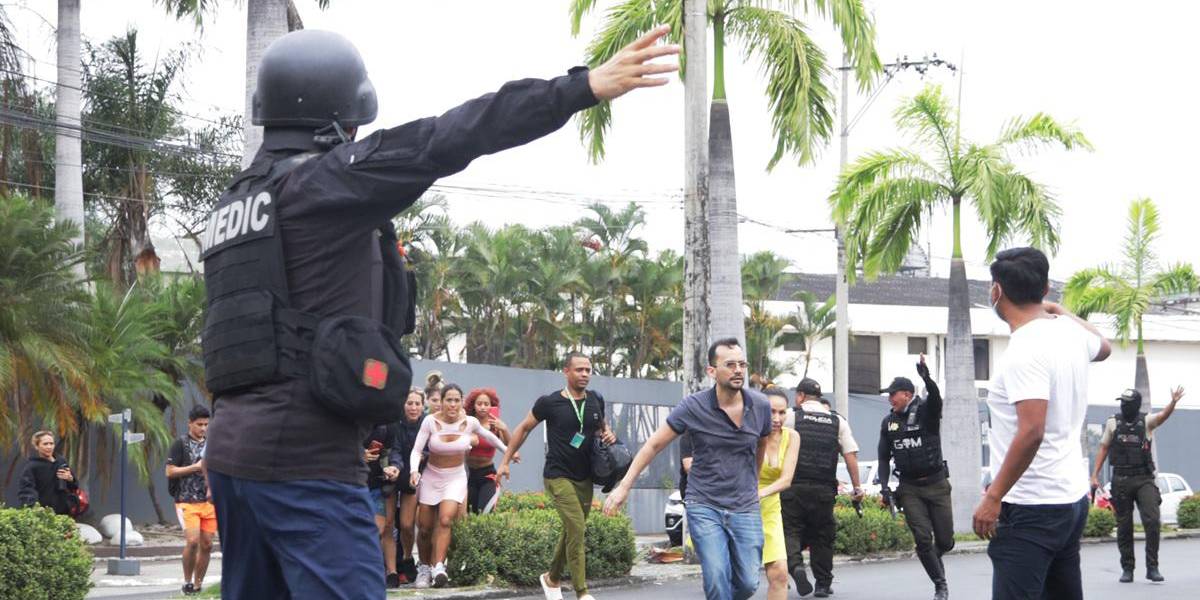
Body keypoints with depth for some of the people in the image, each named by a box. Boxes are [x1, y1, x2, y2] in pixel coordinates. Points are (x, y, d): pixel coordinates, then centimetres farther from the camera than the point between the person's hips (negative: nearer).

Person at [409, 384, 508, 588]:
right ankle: (424, 567, 24)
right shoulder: (430, 422, -16)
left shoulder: (470, 422, -11)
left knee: (445, 520, -23)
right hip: (431, 477, 0)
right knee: (425, 526, 3)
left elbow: (488, 436, 10)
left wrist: (507, 450, 20)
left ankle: (438, 567, -25)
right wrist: (414, 471, -33)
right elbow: (416, 450, -16)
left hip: (456, 477, 0)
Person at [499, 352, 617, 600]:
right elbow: (523, 428, 3)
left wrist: (608, 434, 0)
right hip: (558, 476, -6)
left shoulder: (596, 400, 4)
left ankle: (552, 578, 36)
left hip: (585, 477, 6)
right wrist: (505, 461, 4)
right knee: (576, 528, -17)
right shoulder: (550, 402, -9)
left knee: (571, 531, 14)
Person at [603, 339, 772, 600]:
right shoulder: (693, 407, -11)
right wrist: (624, 486, -4)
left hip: (745, 507, 3)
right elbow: (654, 445, -2)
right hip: (704, 507, -3)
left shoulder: (760, 406, -3)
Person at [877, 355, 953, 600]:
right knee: (923, 538, -10)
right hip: (909, 488, 2)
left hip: (936, 484, -2)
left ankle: (933, 560, 35)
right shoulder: (889, 422, 7)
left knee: (945, 540, 1)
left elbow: (936, 397, -29)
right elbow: (884, 457, 12)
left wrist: (927, 378, -50)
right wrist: (884, 486, -1)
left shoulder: (926, 411, -5)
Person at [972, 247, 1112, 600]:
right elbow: (1103, 347, 34)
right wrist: (1059, 310, 42)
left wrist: (993, 497, -22)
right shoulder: (1070, 333, 8)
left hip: (1031, 508, -10)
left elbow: (1031, 431, -27)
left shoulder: (1026, 349, -19)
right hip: (1073, 499, 10)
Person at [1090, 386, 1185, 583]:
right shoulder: (1113, 423, 6)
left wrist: (1173, 402, -41)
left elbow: (1163, 416, -19)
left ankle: (1152, 567, -6)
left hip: (1144, 479, -1)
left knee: (1152, 521, -13)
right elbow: (1104, 448, 11)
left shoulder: (1146, 421, 1)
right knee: (1124, 526, 4)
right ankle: (1127, 569, 13)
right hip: (1121, 480, 1)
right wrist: (1095, 475, 4)